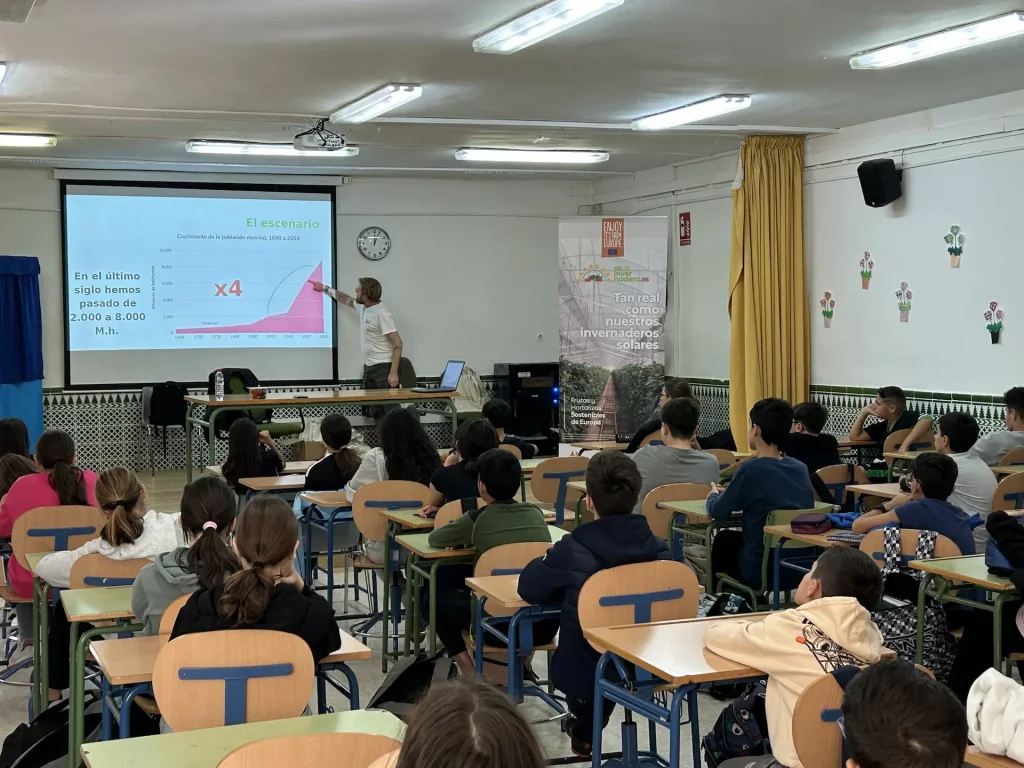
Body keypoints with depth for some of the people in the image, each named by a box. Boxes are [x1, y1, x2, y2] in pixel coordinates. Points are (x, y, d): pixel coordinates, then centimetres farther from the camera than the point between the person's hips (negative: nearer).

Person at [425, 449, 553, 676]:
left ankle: (469, 670, 10)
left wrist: (466, 538, 33)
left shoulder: (477, 520, -3)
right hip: (546, 624, 6)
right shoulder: (536, 514, 8)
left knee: (434, 594, 18)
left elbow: (433, 539, 14)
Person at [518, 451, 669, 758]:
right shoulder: (657, 547, -12)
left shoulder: (574, 550, -22)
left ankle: (583, 730, 52)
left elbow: (528, 588, -11)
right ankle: (588, 729, 56)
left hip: (587, 671, -3)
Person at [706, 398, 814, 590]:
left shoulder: (751, 469, -17)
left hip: (762, 570, -5)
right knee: (735, 537, 30)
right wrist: (729, 493, 20)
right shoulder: (801, 468, 1)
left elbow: (718, 511, -7)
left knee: (723, 540, 25)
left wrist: (714, 496, 15)